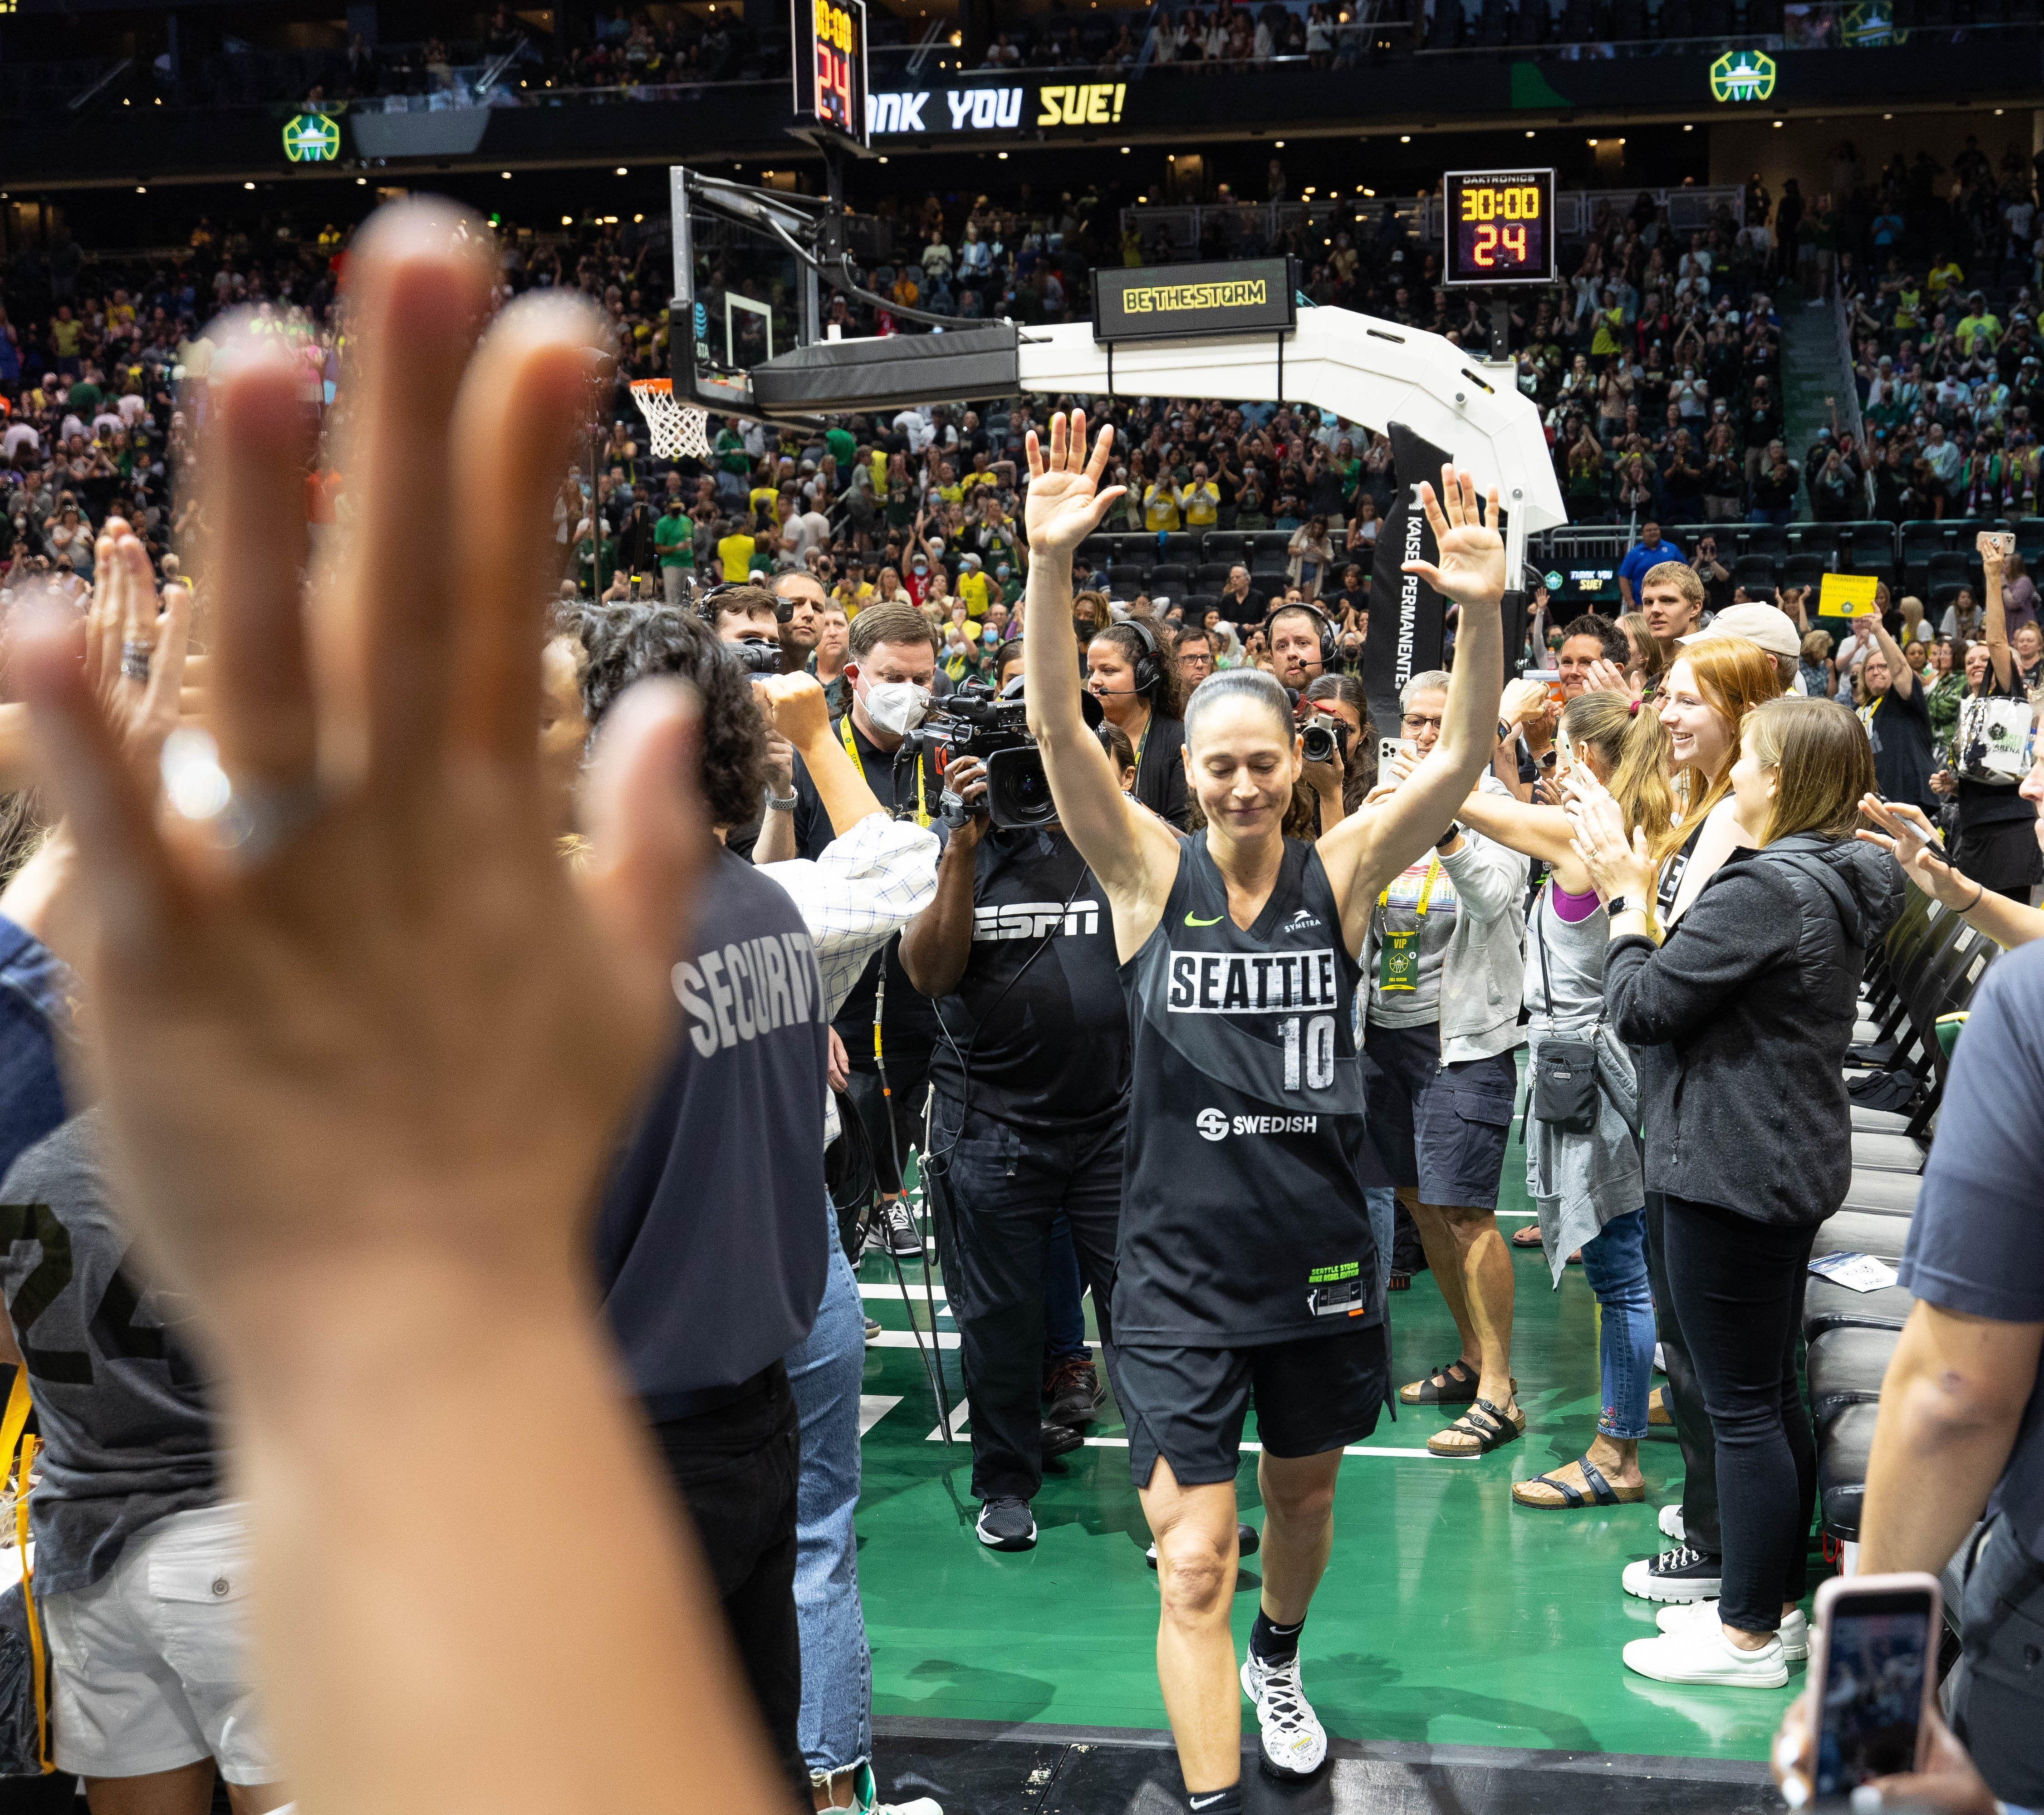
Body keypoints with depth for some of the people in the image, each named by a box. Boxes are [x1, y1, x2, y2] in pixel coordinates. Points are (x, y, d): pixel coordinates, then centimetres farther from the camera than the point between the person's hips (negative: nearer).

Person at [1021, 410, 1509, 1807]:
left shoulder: (1338, 875, -4)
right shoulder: (1153, 872, -8)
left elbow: (1460, 764, -17)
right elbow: (1060, 734, -21)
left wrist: (1483, 613, -33)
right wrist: (1052, 561, -34)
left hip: (1320, 1256, 3)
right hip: (1180, 1270, -2)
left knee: (1303, 1492, 24)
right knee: (1194, 1561, -5)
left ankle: (1279, 1663, 53)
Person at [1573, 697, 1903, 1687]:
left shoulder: (1765, 889, -22)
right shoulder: (1836, 883, 9)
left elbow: (1643, 1007, -18)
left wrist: (1630, 895, -5)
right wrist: (1638, 891, 10)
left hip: (1734, 1170, -10)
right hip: (1788, 1161, 10)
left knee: (1743, 1409, 0)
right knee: (1775, 1395, 19)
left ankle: (1750, 1637, 11)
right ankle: (1776, 1600, 31)